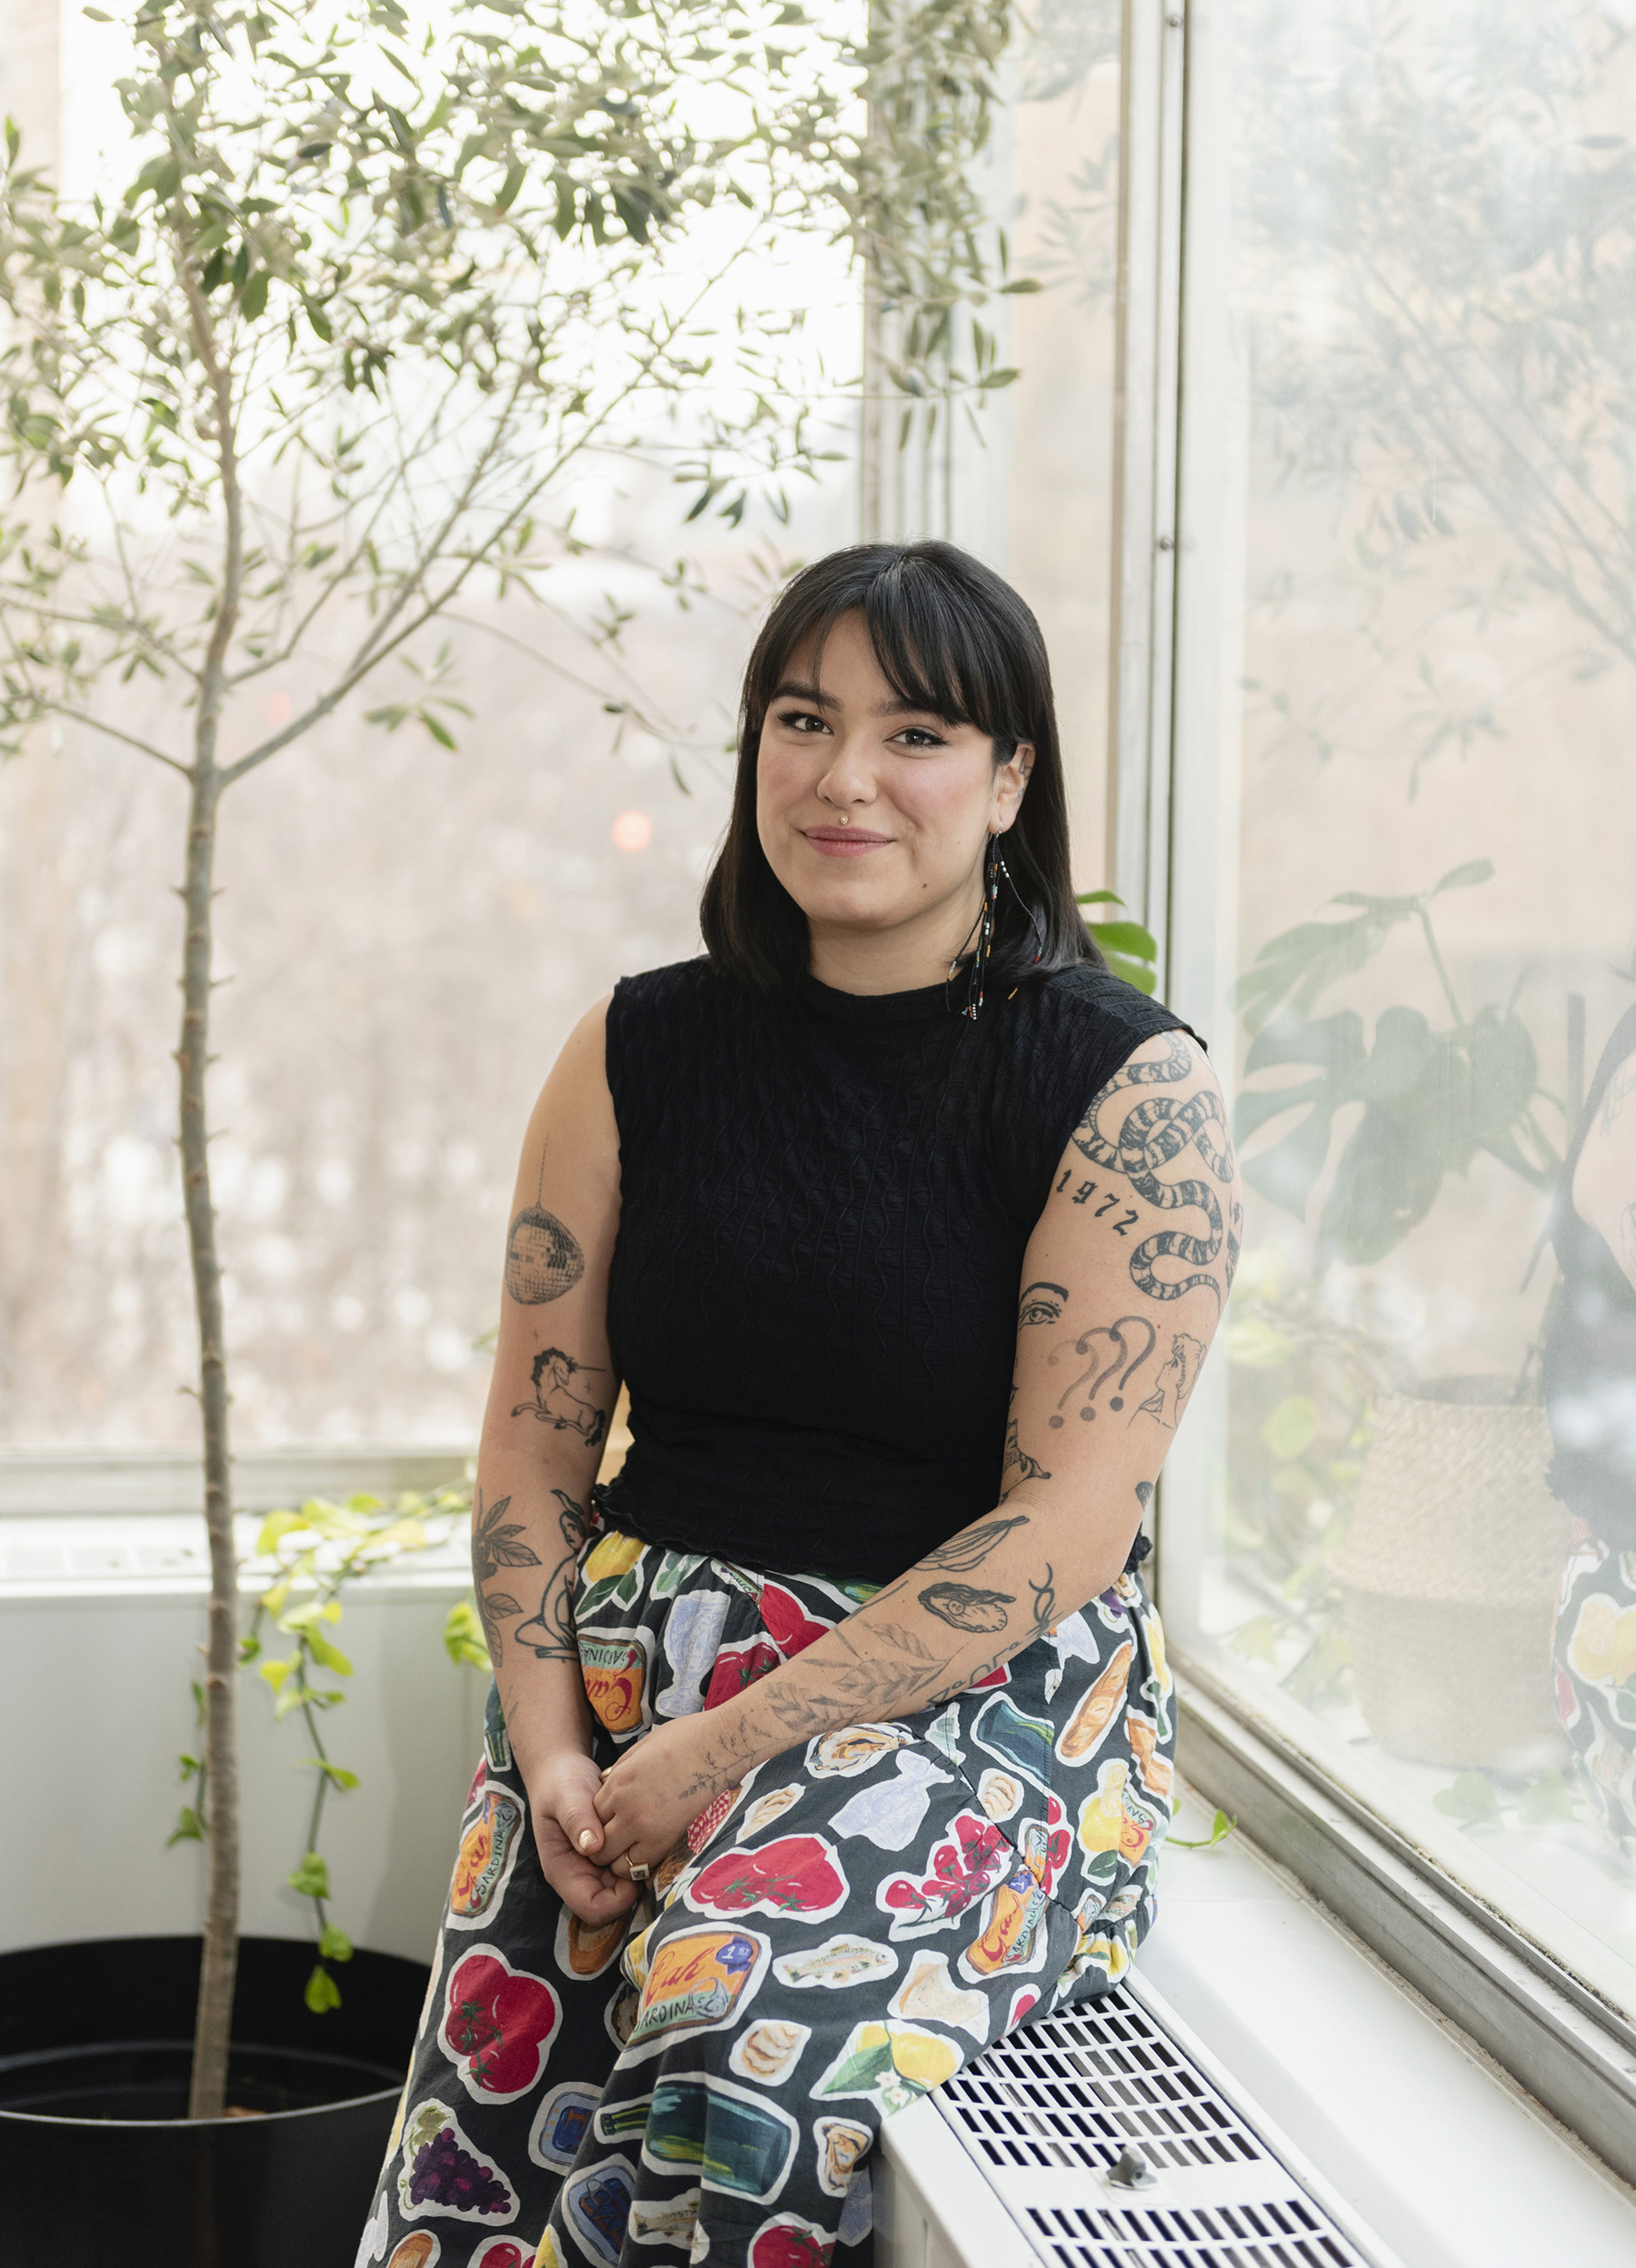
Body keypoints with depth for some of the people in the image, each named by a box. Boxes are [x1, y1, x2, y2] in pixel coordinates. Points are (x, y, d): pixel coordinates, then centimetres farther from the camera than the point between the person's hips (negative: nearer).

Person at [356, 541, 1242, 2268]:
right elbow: (532, 1447, 9)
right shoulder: (639, 1053, 8)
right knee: (489, 2108, -23)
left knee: (750, 2039, -31)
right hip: (626, 1674, 3)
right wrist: (551, 1749, -7)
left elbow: (1070, 1524, -11)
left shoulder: (1126, 1083, -5)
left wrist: (718, 1753, -15)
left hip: (977, 1694, -3)